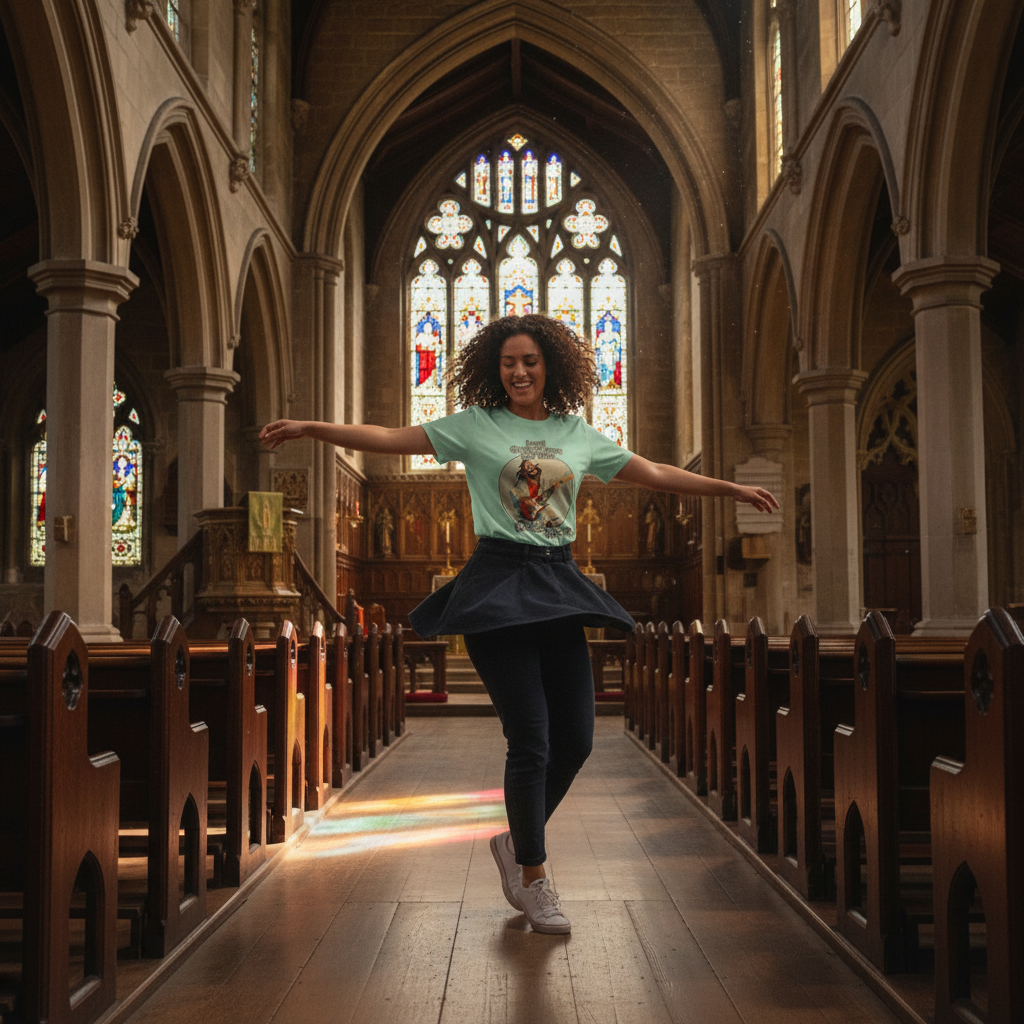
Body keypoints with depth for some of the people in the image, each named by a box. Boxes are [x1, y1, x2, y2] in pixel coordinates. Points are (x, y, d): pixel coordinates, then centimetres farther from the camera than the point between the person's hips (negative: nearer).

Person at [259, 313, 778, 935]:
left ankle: (516, 842, 27)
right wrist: (309, 429, -9)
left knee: (576, 738, 2)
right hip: (498, 583, -4)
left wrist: (731, 488, 18)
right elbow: (391, 439, -1)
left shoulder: (579, 435, 12)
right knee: (531, 739, -6)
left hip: (558, 586, 4)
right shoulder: (476, 426, 3)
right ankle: (533, 878, 12)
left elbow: (655, 474, 18)